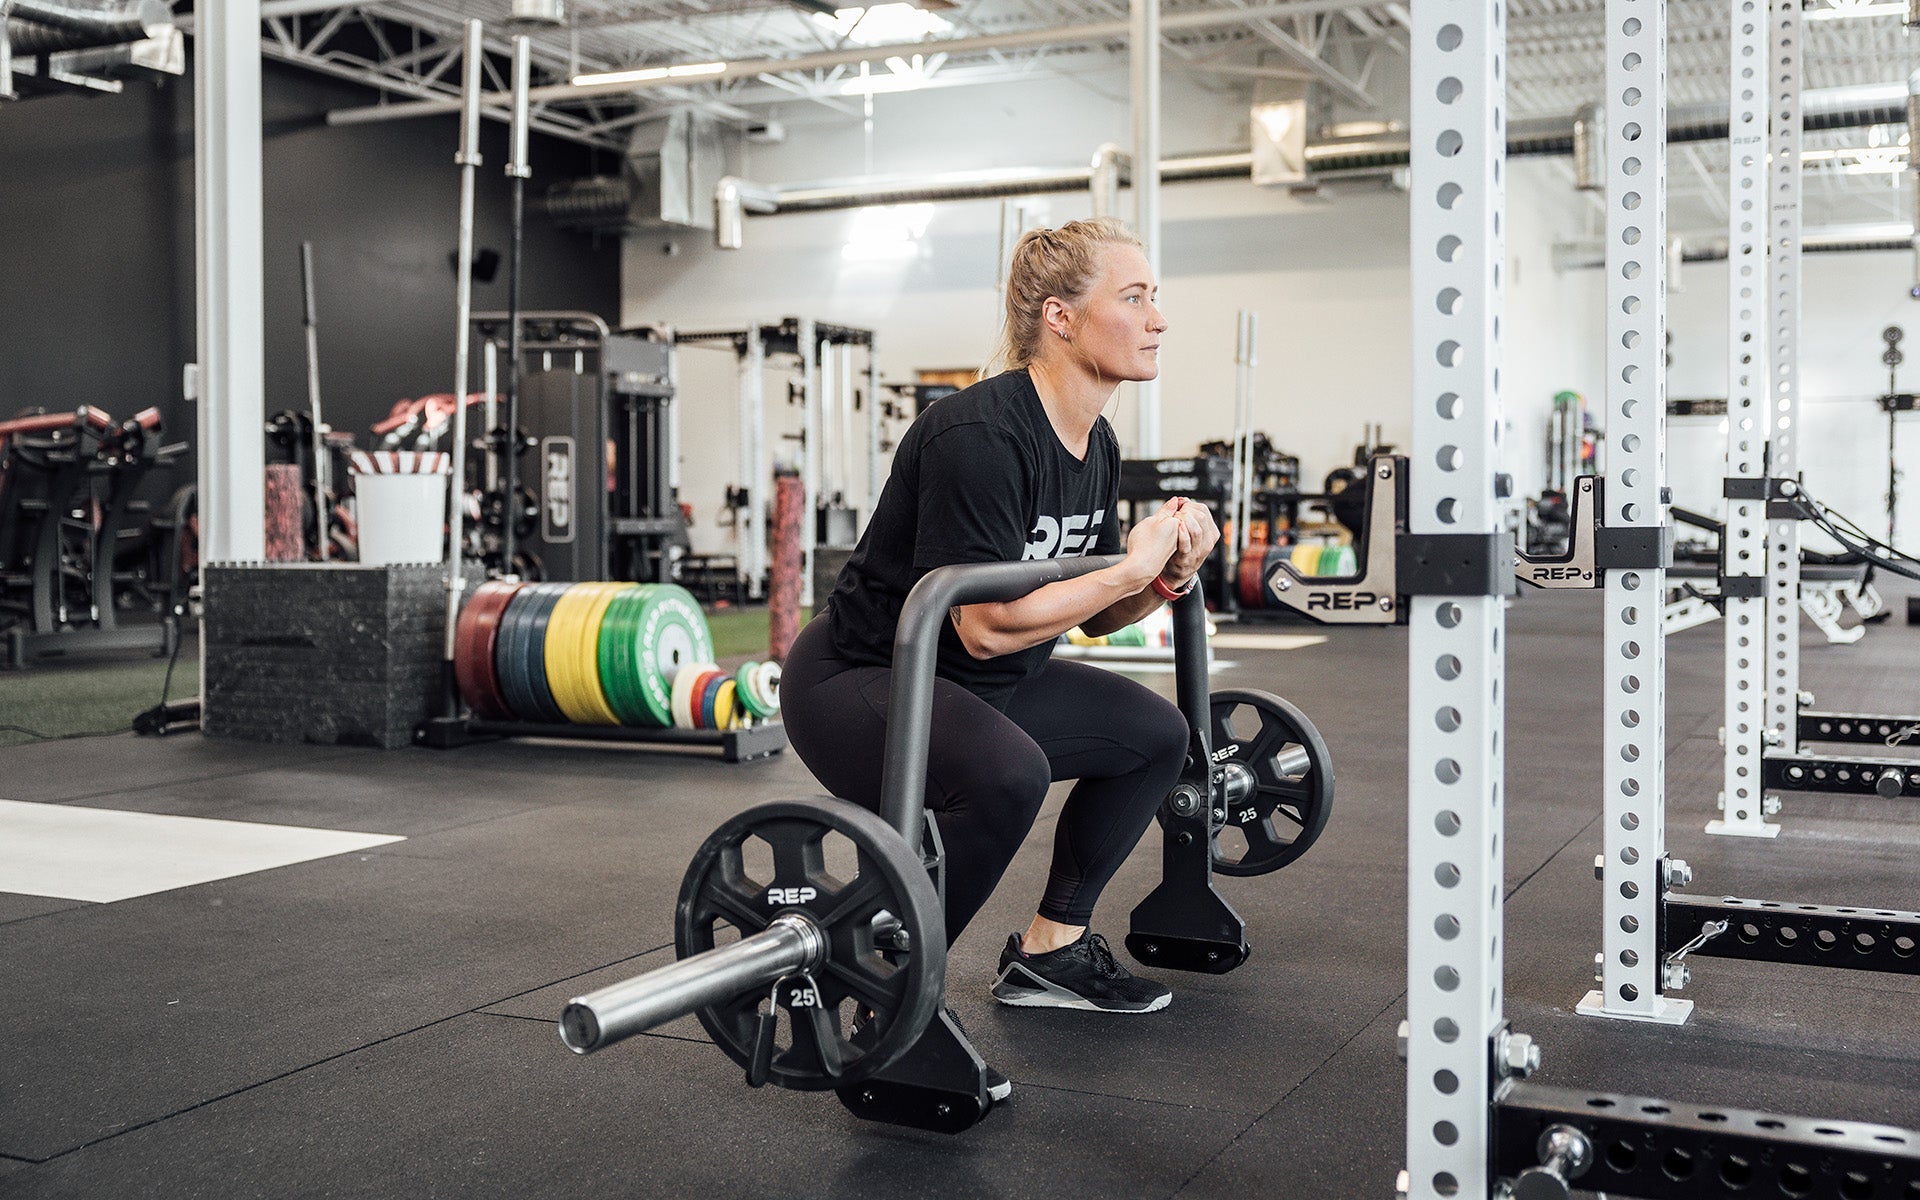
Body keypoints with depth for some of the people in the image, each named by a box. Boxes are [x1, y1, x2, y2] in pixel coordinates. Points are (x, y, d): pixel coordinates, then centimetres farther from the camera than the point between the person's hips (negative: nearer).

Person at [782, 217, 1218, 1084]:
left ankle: (1048, 952, 19)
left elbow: (1097, 615, 10)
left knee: (1153, 735, 8)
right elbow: (987, 624, -29)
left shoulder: (1096, 445, 3)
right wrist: (1132, 565, -23)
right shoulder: (979, 435, -26)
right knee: (1005, 775, -35)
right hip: (855, 680, -10)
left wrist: (1169, 573, -10)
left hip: (972, 686, 10)